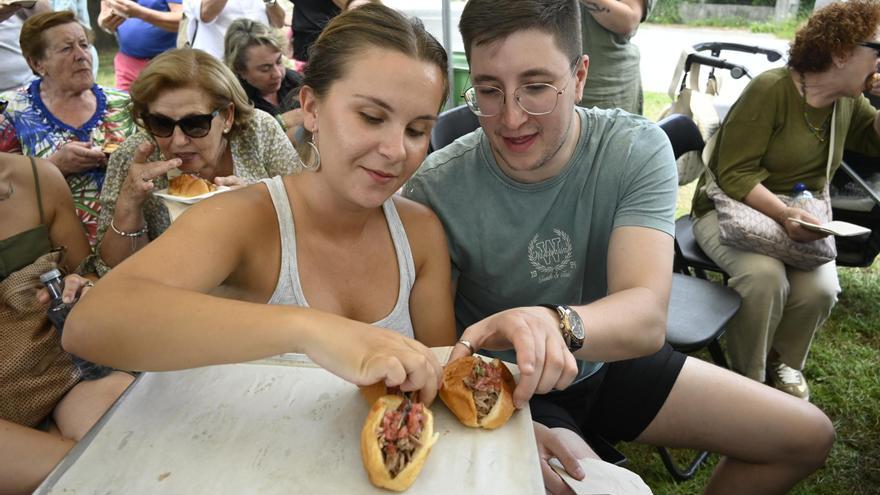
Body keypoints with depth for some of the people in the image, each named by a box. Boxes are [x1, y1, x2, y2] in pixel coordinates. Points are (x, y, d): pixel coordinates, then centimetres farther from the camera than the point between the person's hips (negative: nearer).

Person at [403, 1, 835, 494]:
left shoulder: (637, 150, -18)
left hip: (610, 361, 4)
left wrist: (556, 323, -52)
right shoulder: (436, 189, -23)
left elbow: (648, 315, -30)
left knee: (808, 437, 6)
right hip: (502, 385, -3)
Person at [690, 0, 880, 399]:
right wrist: (784, 213, -33)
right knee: (765, 275, -34)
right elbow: (734, 175, -19)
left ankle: (784, 362, 8)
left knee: (821, 289, -24)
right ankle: (748, 380, -10)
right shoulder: (771, 89, -15)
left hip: (801, 218, 5)